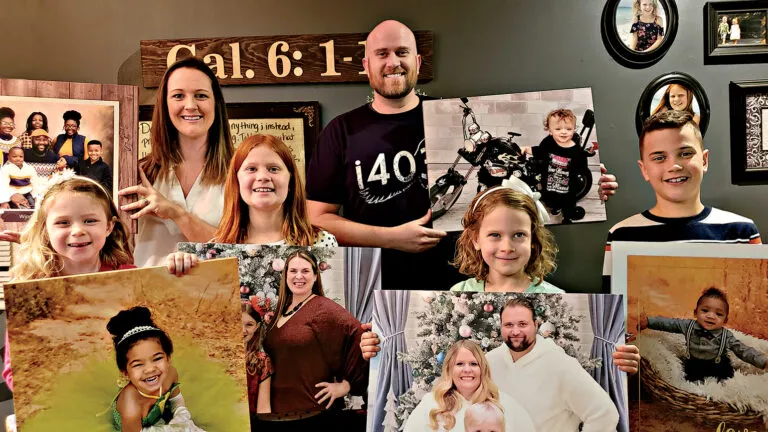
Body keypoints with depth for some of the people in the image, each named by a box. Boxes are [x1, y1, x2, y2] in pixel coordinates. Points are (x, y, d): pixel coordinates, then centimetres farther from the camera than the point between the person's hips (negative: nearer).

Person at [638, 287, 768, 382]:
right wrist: (648, 321, -13)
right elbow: (669, 323, -4)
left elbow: (744, 350, -11)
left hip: (719, 372, 0)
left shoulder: (726, 336, -12)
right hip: (693, 368, 0)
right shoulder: (688, 326, -10)